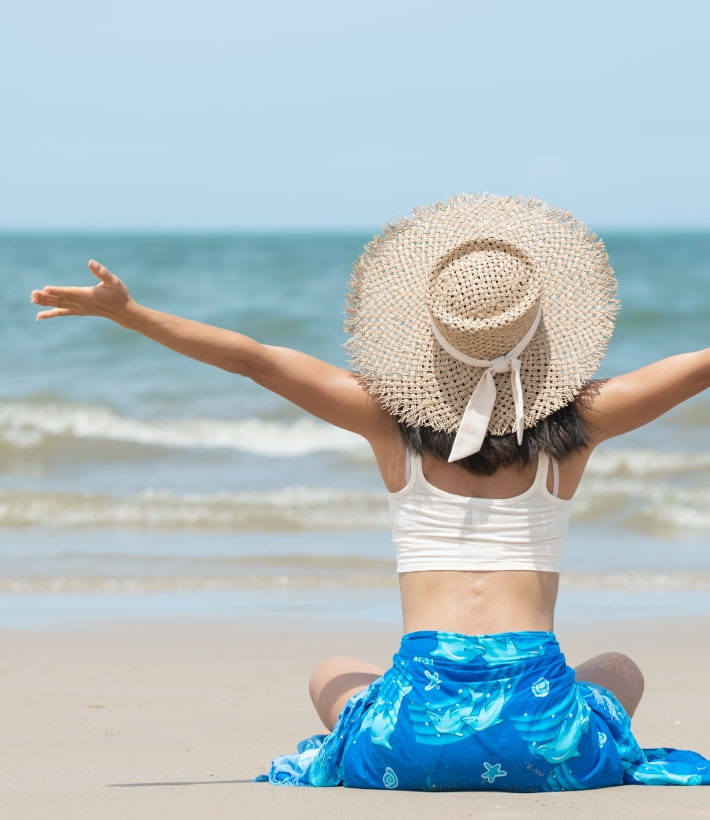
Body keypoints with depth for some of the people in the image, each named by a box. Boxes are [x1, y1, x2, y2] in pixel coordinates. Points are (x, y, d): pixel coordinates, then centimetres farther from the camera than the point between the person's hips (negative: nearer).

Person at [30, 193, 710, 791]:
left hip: (416, 729, 0)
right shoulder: (573, 427, 1)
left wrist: (125, 311, 11)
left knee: (333, 676, 35)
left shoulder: (392, 420, 1)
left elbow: (252, 358, 3)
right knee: (618, 672, 34)